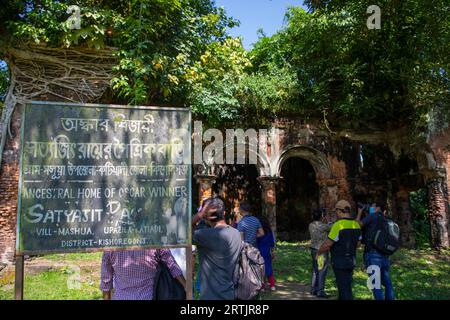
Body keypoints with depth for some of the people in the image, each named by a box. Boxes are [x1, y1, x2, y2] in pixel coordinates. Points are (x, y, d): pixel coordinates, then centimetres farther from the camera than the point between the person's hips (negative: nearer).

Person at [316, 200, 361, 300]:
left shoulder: (338, 225, -21)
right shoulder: (356, 225, 3)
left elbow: (327, 244, -17)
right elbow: (357, 243, 14)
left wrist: (318, 253, 0)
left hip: (340, 262, -8)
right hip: (351, 261, 8)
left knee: (344, 289, -1)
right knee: (345, 286, 21)